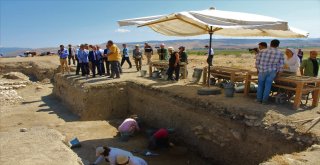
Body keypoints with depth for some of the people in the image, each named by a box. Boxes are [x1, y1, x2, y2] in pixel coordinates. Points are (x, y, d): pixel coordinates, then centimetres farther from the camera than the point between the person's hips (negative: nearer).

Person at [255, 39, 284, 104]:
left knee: (260, 84, 14)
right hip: (272, 71, 0)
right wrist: (278, 72, 14)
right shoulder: (280, 53, -2)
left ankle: (259, 99, 19)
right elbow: (281, 65, 1)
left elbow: (257, 62, -1)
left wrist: (258, 69, 14)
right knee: (268, 85, 9)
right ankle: (264, 100, 11)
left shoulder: (262, 51, -6)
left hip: (262, 70, 0)